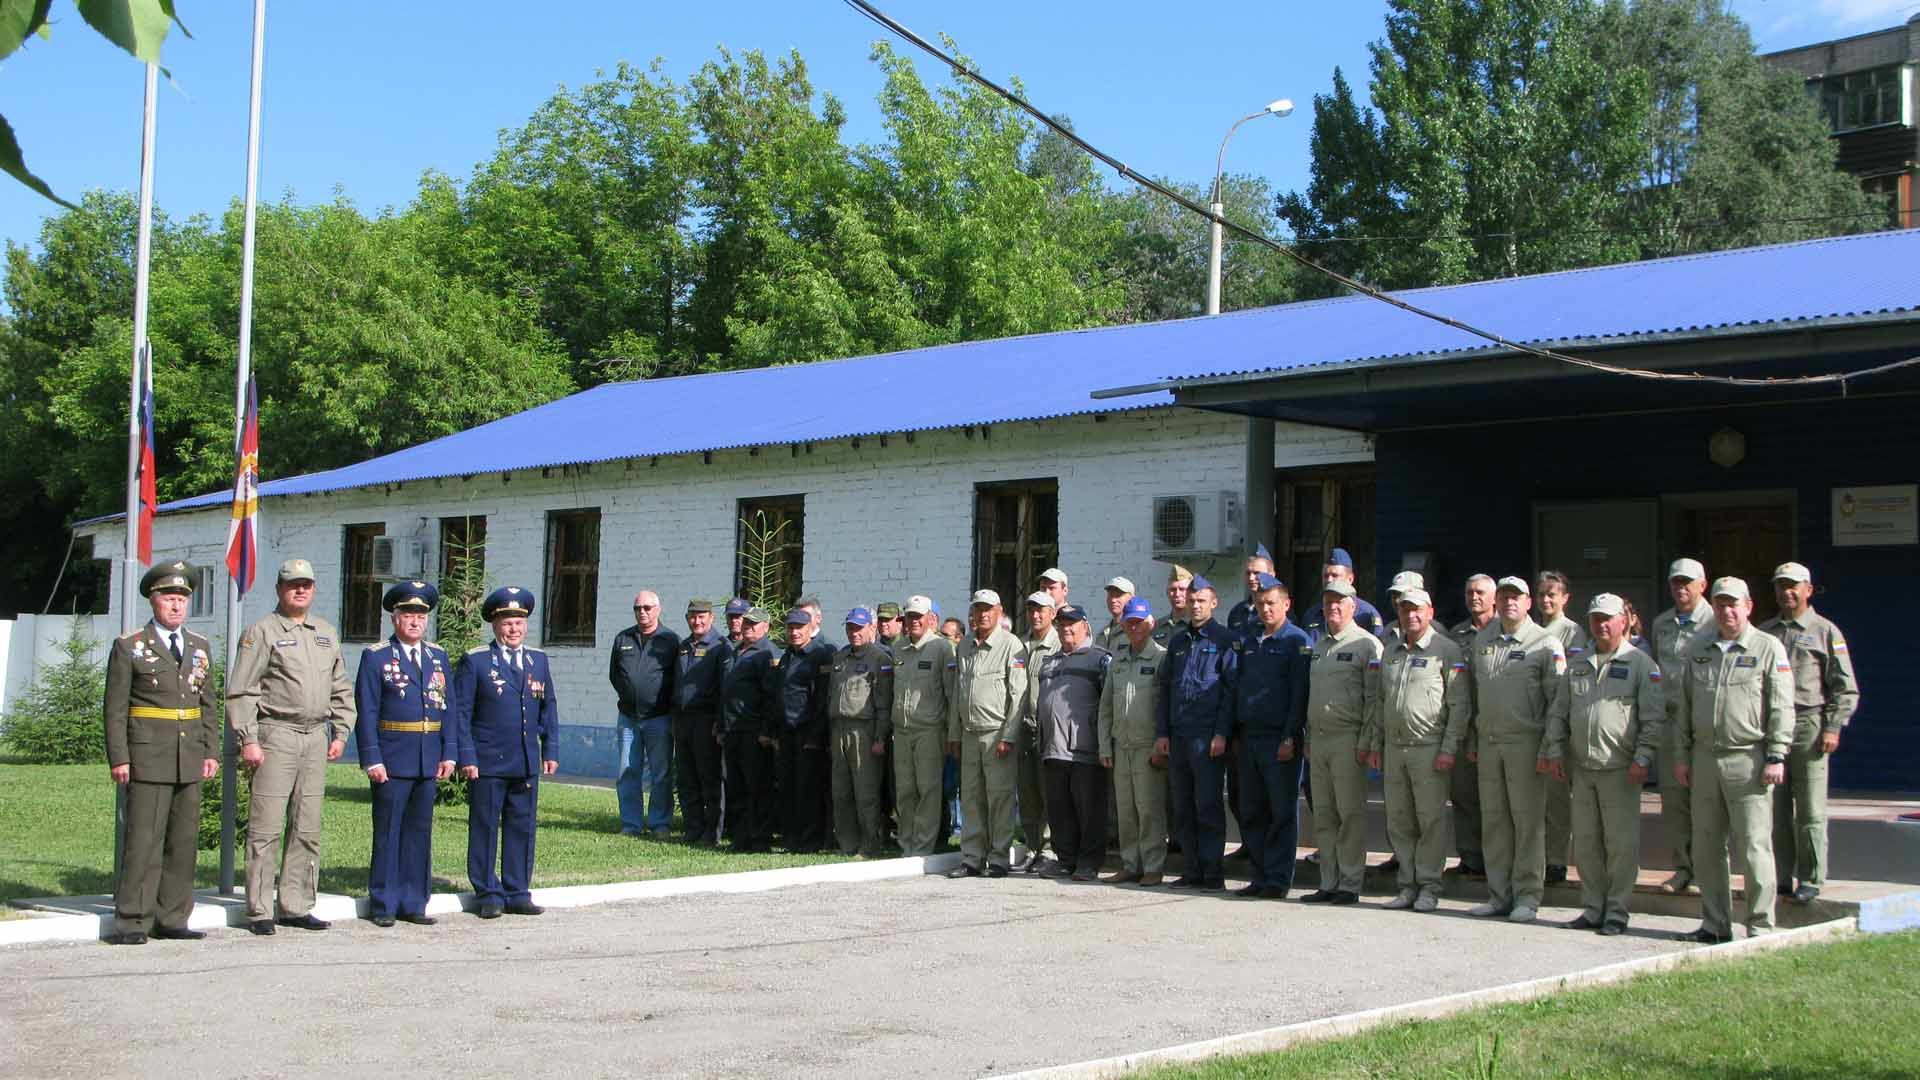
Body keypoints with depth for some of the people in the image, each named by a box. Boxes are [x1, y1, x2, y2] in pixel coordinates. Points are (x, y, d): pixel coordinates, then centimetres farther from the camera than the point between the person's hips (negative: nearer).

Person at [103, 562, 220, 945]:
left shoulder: (200, 647, 14)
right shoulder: (129, 647, 0)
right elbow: (115, 709, -3)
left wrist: (212, 752, 8)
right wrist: (118, 758, -10)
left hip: (190, 759, 5)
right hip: (148, 757, -5)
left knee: (184, 840, 6)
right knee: (144, 840, -7)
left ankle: (172, 919, 13)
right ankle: (132, 922, -3)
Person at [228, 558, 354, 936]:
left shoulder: (327, 633, 16)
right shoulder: (262, 632, -1)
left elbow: (341, 689, 21)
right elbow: (240, 691, -5)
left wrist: (340, 733, 11)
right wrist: (248, 740, -12)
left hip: (317, 737, 6)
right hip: (276, 735, -6)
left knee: (307, 830, 8)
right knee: (266, 829, -5)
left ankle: (296, 907, 14)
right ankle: (260, 911, 0)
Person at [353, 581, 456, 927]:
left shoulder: (438, 657, 12)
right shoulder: (376, 657, -2)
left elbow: (447, 707, 12)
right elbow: (365, 712, -6)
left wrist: (448, 753, 4)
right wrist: (372, 759, -12)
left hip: (429, 762, 5)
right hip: (392, 762, -4)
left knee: (420, 832, 9)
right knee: (388, 833, 1)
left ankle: (413, 903, 16)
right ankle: (383, 905, 9)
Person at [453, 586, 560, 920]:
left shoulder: (538, 660, 12)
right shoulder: (476, 661, -1)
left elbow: (549, 708, 16)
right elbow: (461, 712, -3)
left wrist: (551, 750, 9)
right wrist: (467, 756, -9)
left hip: (527, 763, 4)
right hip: (488, 763, -4)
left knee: (523, 827, 7)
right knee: (485, 828, 2)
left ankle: (517, 894, 16)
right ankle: (488, 895, 11)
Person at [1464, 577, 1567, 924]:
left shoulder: (1545, 644, -3)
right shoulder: (1482, 640, 14)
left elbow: (1557, 701, -6)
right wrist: (1471, 742, 15)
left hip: (1525, 742, -5)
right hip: (1488, 741, 5)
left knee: (1528, 821, -2)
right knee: (1493, 821, 8)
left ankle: (1527, 897, 4)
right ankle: (1499, 895, 15)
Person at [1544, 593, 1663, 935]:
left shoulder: (1641, 664, 0)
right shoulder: (1578, 666, 16)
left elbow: (1653, 718, -5)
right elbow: (1559, 713, 19)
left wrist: (1642, 758, -13)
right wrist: (1555, 750, 9)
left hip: (1620, 770, -5)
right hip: (1581, 768, 5)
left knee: (1621, 844, -2)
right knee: (1585, 842, 8)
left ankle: (1616, 913, 5)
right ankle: (1592, 909, 17)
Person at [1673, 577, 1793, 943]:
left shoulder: (1769, 648, -1)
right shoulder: (1698, 649, 13)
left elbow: (1782, 708, -4)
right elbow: (1685, 704, 17)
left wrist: (1776, 758, -11)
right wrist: (1683, 755, 13)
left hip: (1748, 759, -5)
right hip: (1705, 758, 5)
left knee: (1754, 847, -4)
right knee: (1706, 847, 8)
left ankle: (1760, 925, 4)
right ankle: (1715, 924, 17)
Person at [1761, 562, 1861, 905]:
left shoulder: (1825, 631, 4)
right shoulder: (1764, 632, 16)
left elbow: (1846, 688, 2)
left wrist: (1833, 727, -8)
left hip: (1808, 725, -4)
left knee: (1810, 810, -3)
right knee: (1775, 809, 5)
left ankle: (1810, 879, 4)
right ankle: (1780, 877, 11)